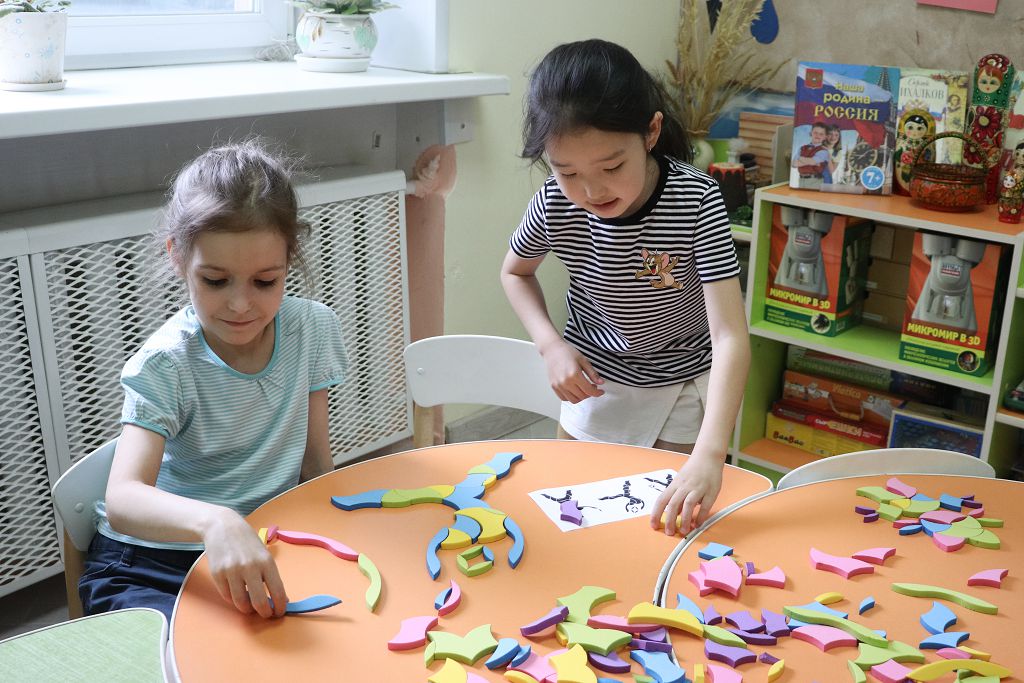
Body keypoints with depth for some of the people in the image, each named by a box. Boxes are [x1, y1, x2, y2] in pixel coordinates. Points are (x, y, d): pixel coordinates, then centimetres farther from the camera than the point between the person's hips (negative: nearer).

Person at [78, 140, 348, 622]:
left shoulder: (313, 329, -6)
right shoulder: (164, 365, -18)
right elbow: (121, 499, -32)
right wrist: (215, 522, -51)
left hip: (269, 548, 4)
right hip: (156, 559, -4)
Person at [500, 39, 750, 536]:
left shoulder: (697, 201, -29)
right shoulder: (554, 205, -21)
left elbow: (730, 336, -34)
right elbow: (515, 272, 3)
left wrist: (708, 456, -47)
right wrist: (552, 345, -15)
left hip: (682, 386, -2)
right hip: (594, 381, 2)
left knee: (679, 517, 12)